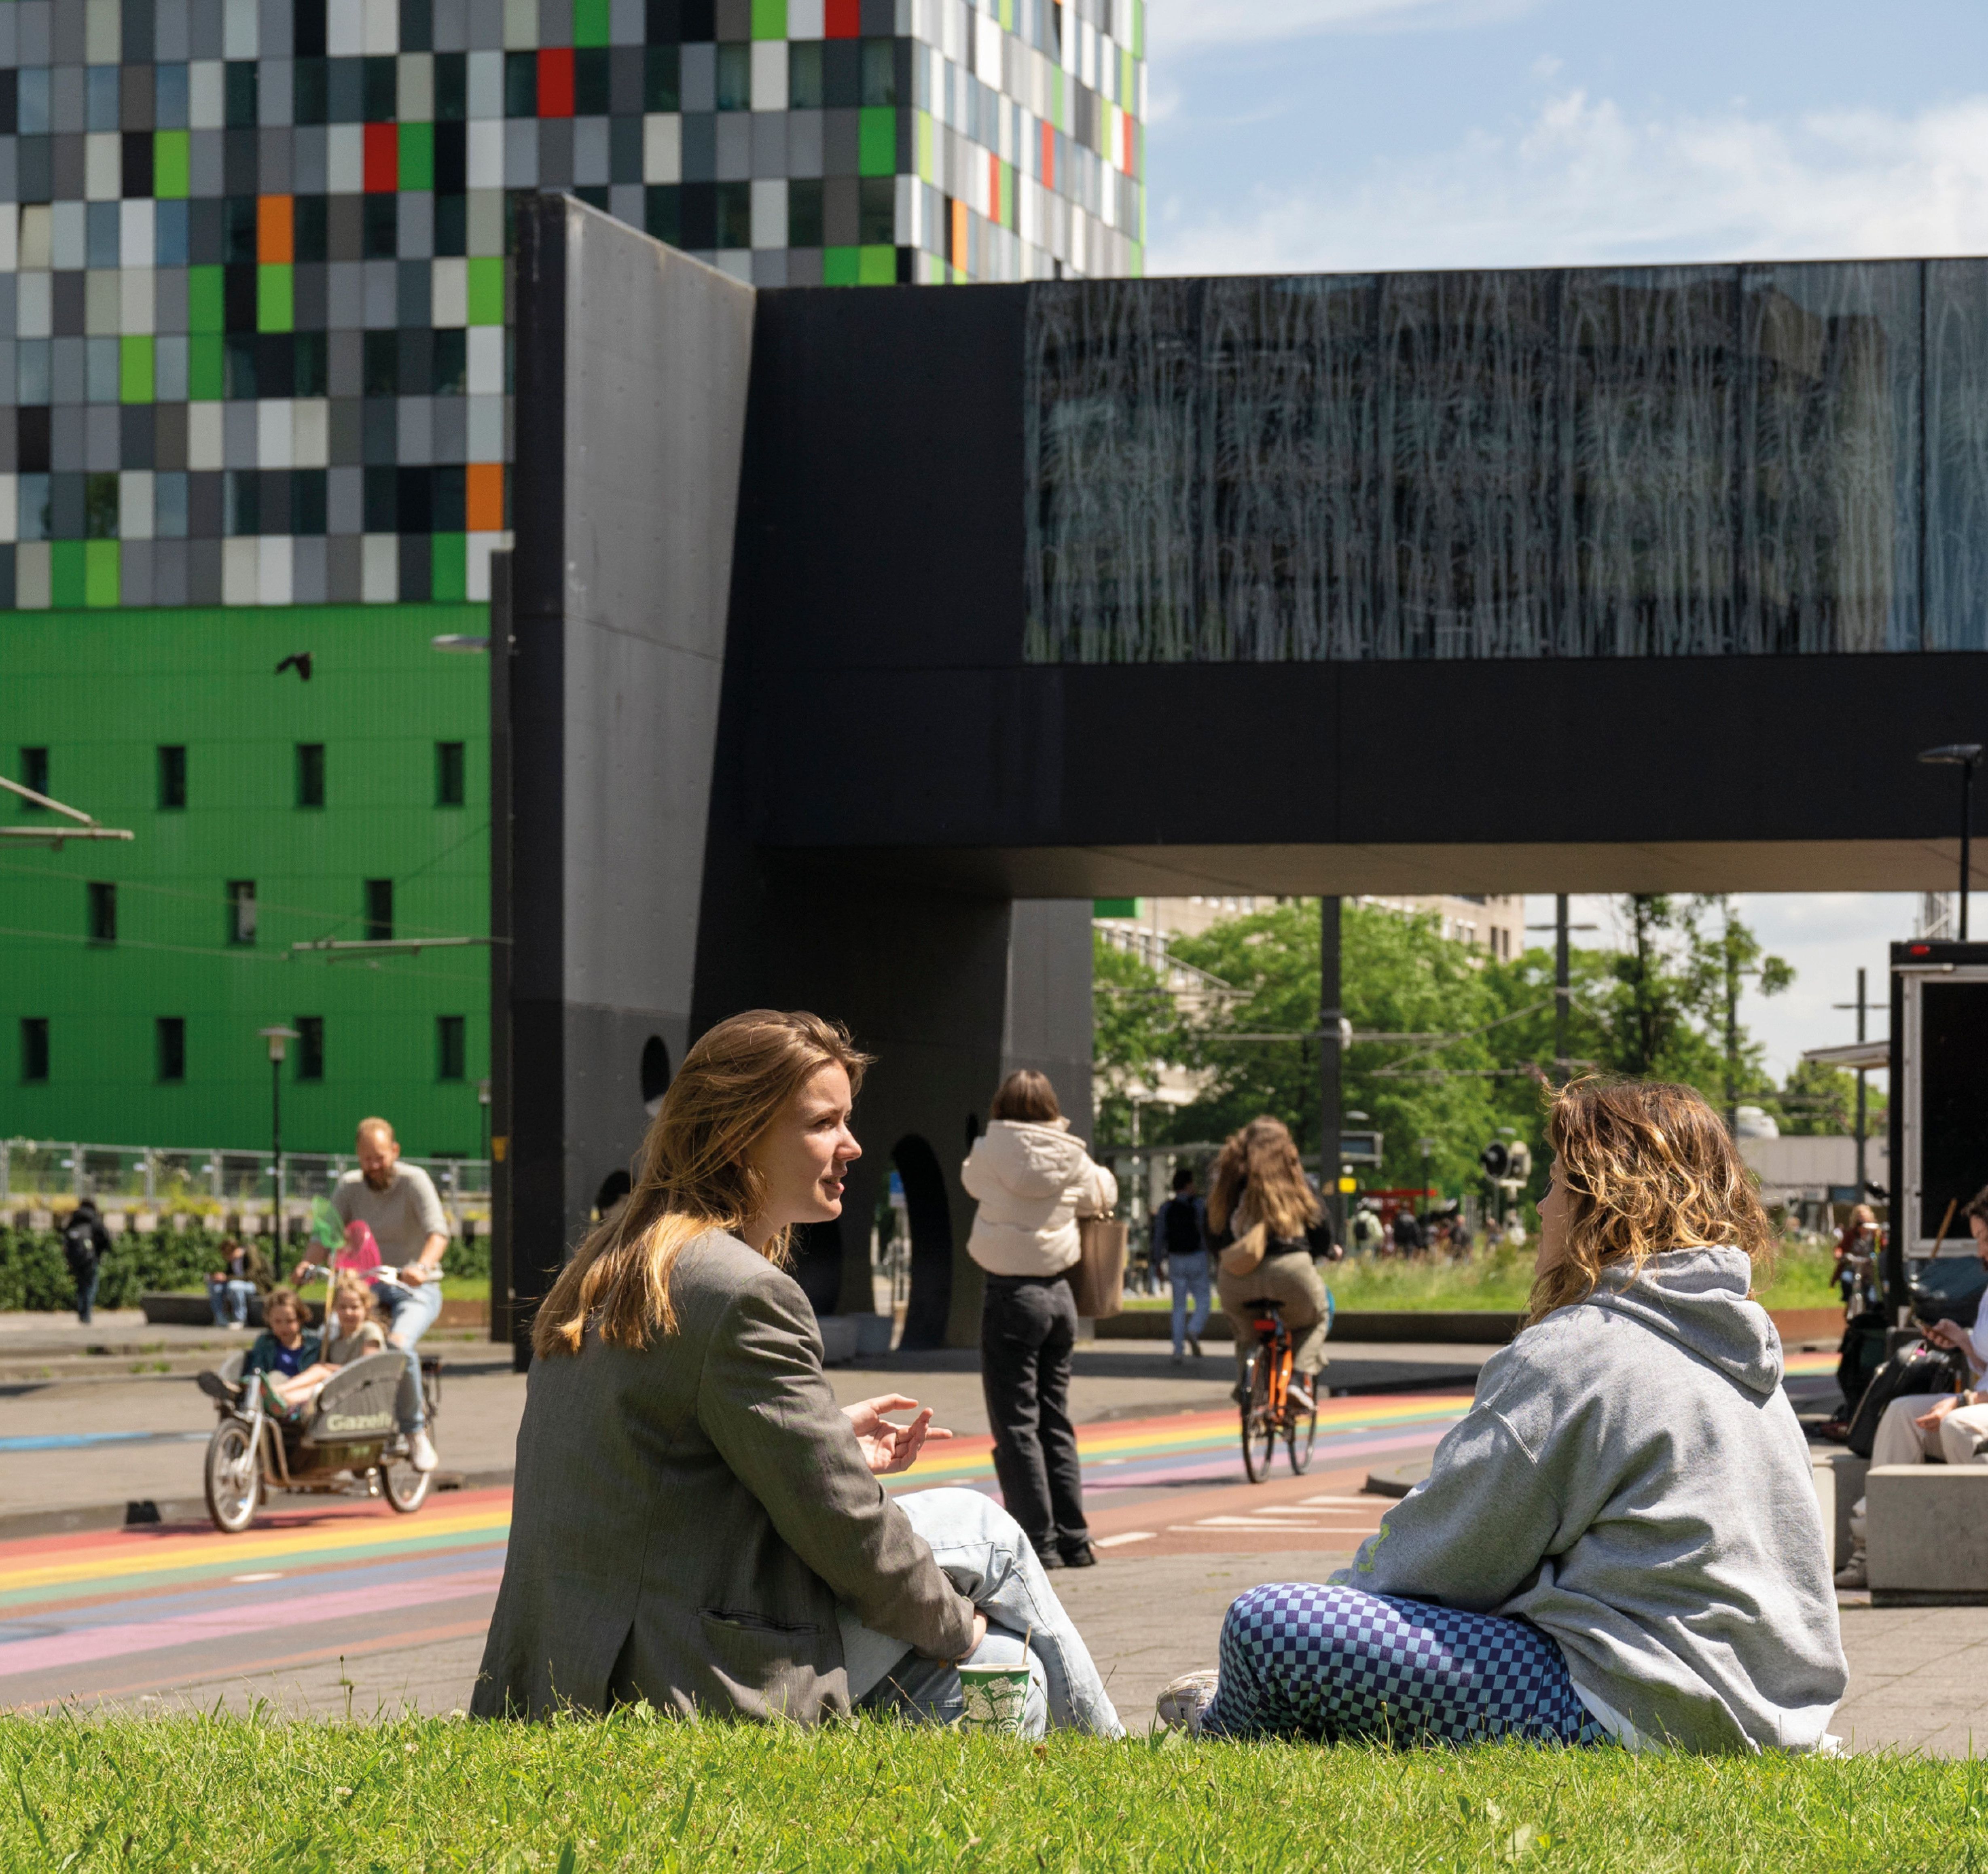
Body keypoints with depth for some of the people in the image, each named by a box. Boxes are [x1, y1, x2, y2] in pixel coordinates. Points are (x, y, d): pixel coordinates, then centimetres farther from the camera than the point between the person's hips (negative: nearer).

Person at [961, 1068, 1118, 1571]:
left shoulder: (991, 1152, -7)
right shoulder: (1073, 1160, 2)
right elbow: (1103, 1195, 20)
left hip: (1011, 1294, -5)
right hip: (1059, 1294, 5)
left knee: (1016, 1425, -2)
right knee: (1056, 1421, 14)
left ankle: (1038, 1541, -7)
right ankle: (1073, 1540, 16)